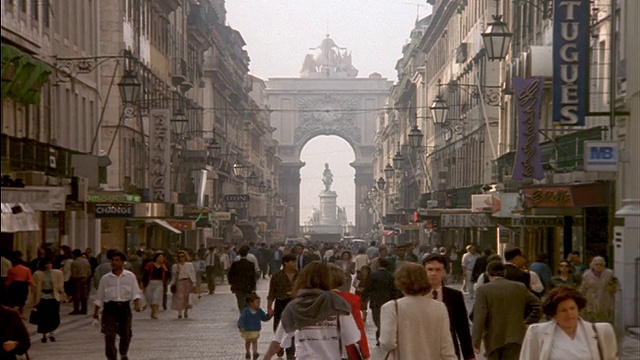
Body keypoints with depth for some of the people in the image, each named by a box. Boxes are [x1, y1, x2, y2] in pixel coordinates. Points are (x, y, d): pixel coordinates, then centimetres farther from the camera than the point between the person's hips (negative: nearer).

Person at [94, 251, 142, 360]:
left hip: (124, 307, 0)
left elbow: (135, 292, -4)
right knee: (109, 335, -7)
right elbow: (99, 296, 10)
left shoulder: (130, 276, 2)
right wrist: (96, 311, 9)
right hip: (110, 307, 0)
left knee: (126, 334, 12)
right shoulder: (106, 278, 5)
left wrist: (137, 304, -21)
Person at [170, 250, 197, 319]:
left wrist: (194, 283, -3)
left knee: (187, 297, 3)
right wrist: (172, 284, 8)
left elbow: (192, 275, 3)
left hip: (188, 282, 1)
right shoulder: (175, 266, 7)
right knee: (179, 297, -11)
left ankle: (186, 312, 17)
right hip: (179, 282, -1)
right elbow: (174, 276, 11)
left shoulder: (190, 265, 6)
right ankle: (179, 313, -15)